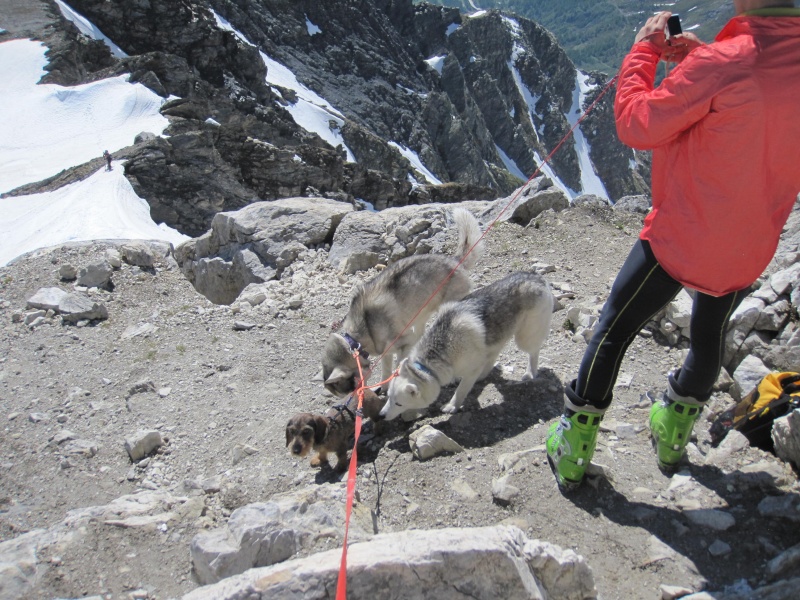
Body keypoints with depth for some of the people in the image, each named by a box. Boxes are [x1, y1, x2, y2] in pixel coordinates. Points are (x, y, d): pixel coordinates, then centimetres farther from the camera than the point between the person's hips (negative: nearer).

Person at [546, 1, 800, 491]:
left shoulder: (722, 63, -23)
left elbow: (636, 126, -15)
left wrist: (644, 50, -4)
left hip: (680, 240, -6)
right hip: (750, 250, 6)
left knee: (613, 333, 9)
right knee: (709, 337, 26)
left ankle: (572, 454, 19)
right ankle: (673, 438, 47)